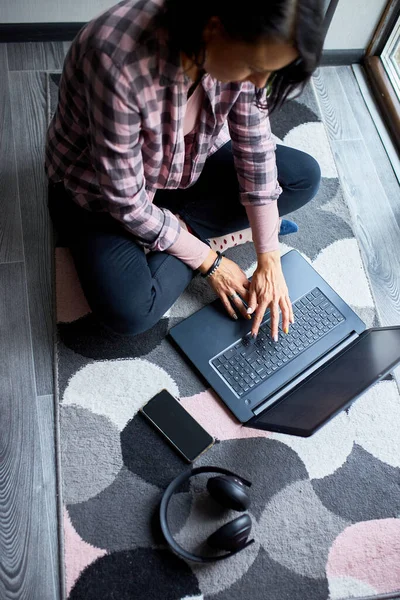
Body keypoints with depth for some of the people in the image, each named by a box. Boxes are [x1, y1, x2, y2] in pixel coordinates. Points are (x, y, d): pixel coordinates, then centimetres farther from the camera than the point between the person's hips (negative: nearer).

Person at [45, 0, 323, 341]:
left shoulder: (241, 49, -20)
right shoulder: (120, 62, -37)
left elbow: (255, 150, -11)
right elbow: (126, 200, -29)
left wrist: (269, 261, -13)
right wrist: (208, 262, -19)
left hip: (185, 166, 6)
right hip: (100, 190, -5)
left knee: (305, 176, -4)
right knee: (130, 313, -29)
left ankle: (179, 229, -6)